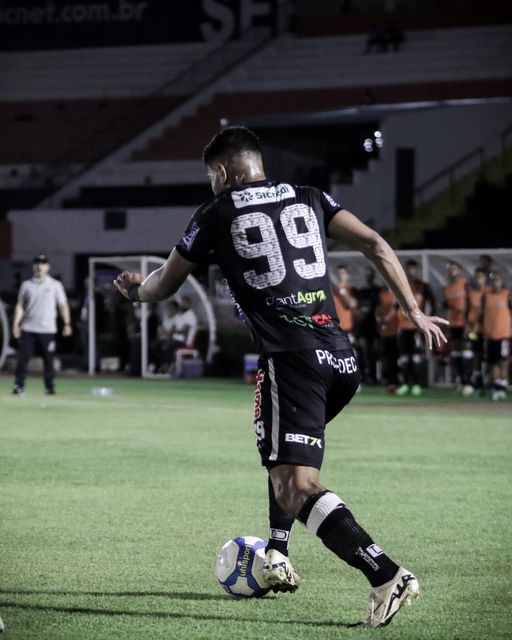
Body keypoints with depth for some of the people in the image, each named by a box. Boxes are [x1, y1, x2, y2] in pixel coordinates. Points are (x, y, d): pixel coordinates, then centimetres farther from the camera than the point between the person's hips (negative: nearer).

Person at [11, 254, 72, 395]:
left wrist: (67, 324, -5)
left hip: (47, 330, -1)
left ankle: (49, 387, 11)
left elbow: (63, 305, 4)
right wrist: (16, 324, 0)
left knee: (48, 359, 1)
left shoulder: (55, 285, 5)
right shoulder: (26, 285, 10)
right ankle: (19, 386, -4)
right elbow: (20, 305, 11)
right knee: (22, 358, -6)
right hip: (28, 329, 1)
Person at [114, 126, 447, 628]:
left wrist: (135, 290, 44)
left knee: (295, 487, -12)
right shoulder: (310, 200, 18)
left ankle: (387, 577, -27)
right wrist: (413, 311, 9)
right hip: (341, 356, 6)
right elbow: (373, 244, 7)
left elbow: (165, 284, 22)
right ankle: (277, 558, 31)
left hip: (291, 357, -6)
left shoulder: (216, 215, 9)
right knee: (285, 451, 31)